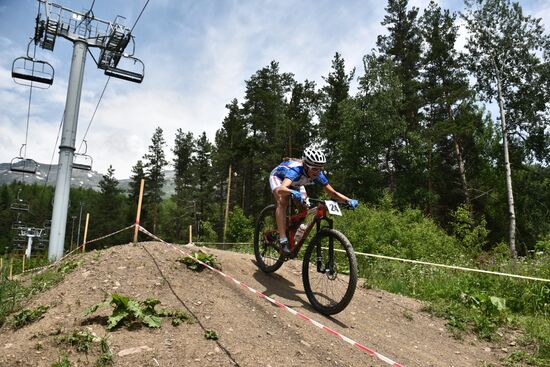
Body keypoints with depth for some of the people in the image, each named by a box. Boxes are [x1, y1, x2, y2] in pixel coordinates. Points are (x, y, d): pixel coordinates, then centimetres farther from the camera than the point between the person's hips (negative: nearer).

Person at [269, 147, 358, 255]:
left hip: (295, 183, 6)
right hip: (278, 176, -6)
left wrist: (348, 200, -40)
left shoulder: (317, 175, -28)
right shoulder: (296, 170, -44)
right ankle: (283, 241, -32)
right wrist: (293, 193, -80)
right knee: (282, 202, -30)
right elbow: (281, 189, -60)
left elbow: (332, 193, -24)